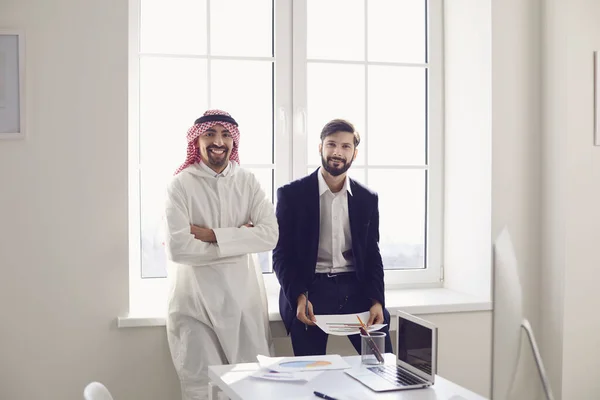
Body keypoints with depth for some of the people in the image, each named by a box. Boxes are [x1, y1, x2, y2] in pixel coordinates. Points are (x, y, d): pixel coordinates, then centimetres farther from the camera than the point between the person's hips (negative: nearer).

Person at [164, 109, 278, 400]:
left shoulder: (248, 182, 5)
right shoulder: (181, 185, -5)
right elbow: (177, 248, -16)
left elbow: (270, 235, -8)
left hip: (243, 295, 3)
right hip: (196, 298, -3)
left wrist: (212, 235, -15)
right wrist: (238, 238, -11)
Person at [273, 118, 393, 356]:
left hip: (355, 289, 2)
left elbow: (372, 255, 10)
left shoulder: (367, 199, 9)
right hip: (308, 290, -2)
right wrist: (299, 297, -16)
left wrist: (377, 301, -6)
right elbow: (282, 254, -1)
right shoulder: (292, 194, 0)